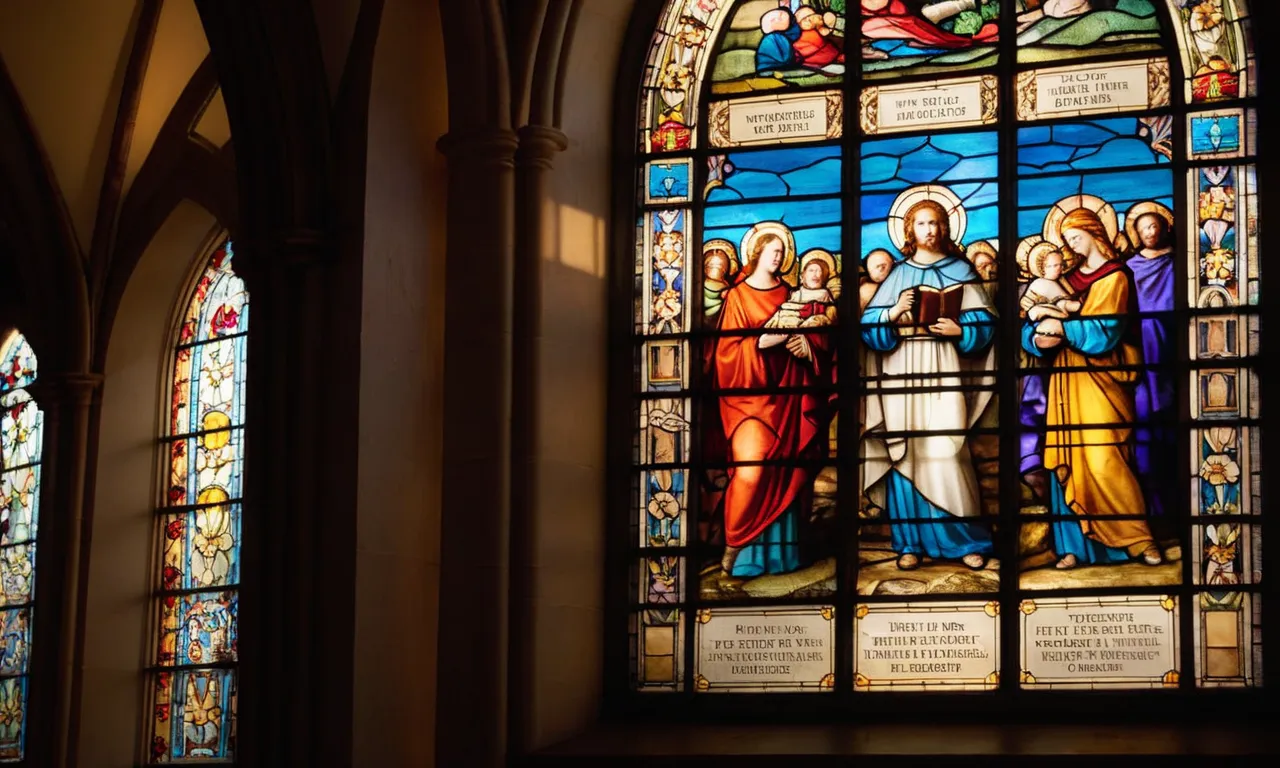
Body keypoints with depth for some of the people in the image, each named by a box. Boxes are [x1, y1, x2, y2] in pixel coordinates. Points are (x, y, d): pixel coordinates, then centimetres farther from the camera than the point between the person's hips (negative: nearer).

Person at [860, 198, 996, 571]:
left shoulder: (960, 271, 9)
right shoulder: (898, 274, 12)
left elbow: (985, 322, 2)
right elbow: (869, 327, 6)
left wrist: (959, 330, -15)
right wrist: (892, 315, -12)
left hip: (944, 371, -2)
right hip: (903, 372, 2)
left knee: (945, 454, -9)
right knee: (905, 454, -1)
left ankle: (966, 540, 0)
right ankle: (911, 541, 5)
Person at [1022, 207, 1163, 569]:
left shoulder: (1114, 278, -1)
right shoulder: (1070, 279, 17)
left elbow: (1104, 334, -15)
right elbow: (1031, 329, 10)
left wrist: (1061, 328, -18)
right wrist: (1038, 338, -12)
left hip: (1100, 381, -6)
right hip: (1066, 380, 6)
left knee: (1103, 461, -14)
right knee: (1066, 462, 1)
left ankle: (1139, 539, -4)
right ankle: (1075, 545, 4)